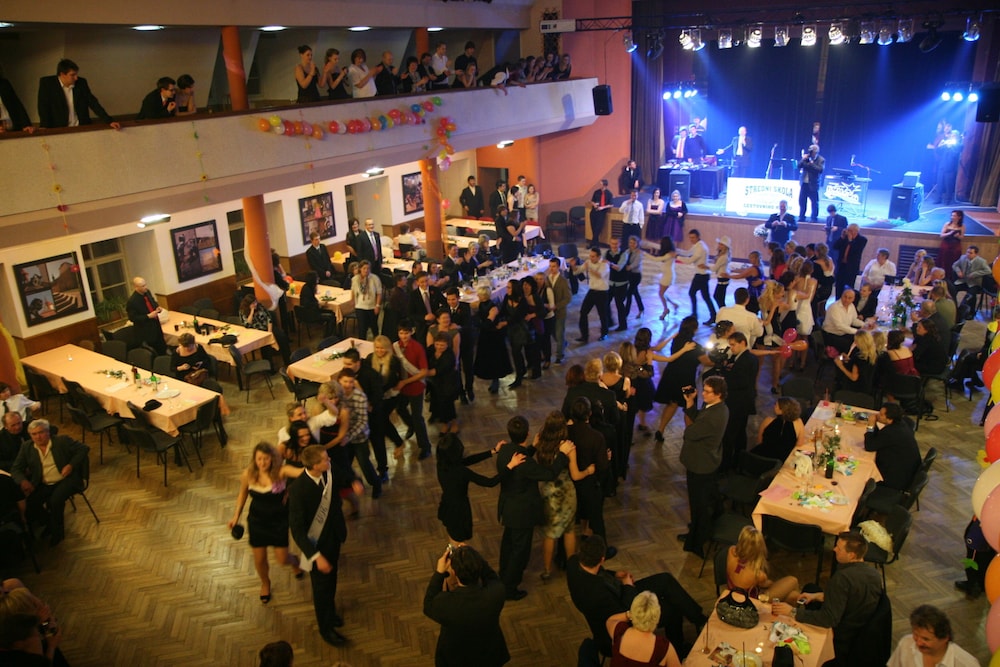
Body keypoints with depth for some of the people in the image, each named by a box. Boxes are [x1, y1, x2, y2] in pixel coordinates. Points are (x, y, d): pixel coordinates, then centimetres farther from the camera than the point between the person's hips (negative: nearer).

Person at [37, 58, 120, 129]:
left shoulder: (81, 82, 3)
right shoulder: (46, 83, -6)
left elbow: (93, 103, 5)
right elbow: (43, 108, -8)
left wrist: (109, 121, -6)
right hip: (58, 130, -3)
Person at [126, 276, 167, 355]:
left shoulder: (147, 292, -4)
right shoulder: (131, 301, -25)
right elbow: (133, 318, -19)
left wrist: (157, 307, -7)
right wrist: (148, 316, -26)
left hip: (156, 325, 7)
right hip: (146, 331, -7)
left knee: (162, 349, 18)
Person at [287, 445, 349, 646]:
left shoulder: (328, 474, -17)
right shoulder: (298, 490, -33)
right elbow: (297, 529, -27)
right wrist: (316, 556, -30)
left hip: (333, 536, 5)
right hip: (316, 543, -5)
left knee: (331, 579, 27)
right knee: (321, 586, 16)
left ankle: (330, 611, 55)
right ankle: (325, 628, 40)